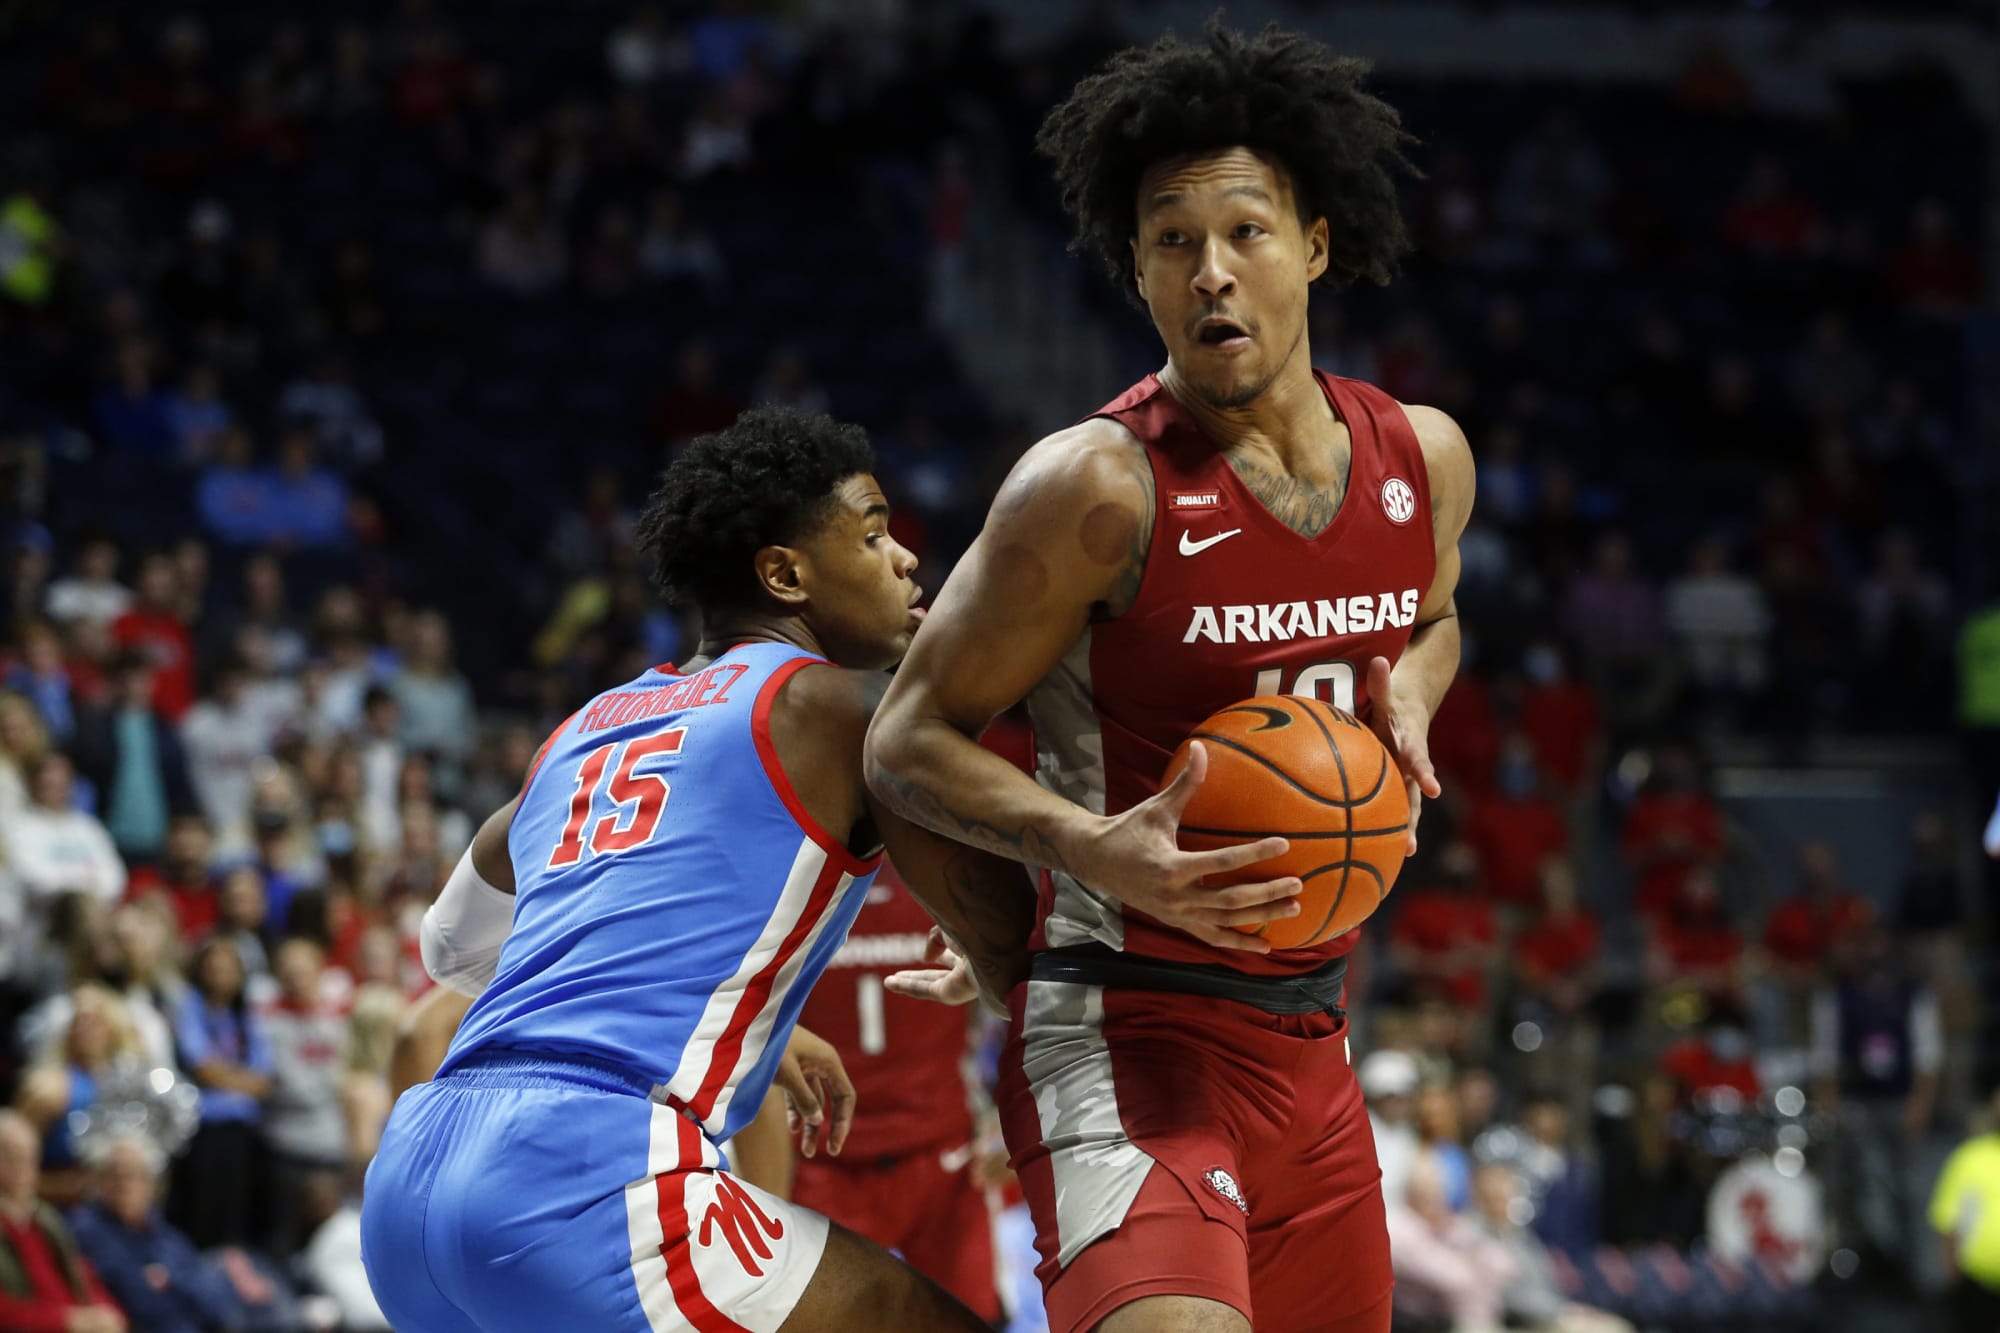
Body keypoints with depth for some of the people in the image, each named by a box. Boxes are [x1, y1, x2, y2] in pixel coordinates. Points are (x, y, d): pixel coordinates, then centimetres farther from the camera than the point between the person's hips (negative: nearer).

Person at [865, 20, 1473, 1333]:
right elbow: (910, 740, -8)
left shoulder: (1422, 458, 4)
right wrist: (1095, 850, -25)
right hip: (1129, 1039, -7)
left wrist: (1410, 701, 3)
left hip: (1312, 1041, 7)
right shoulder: (1101, 486, -16)